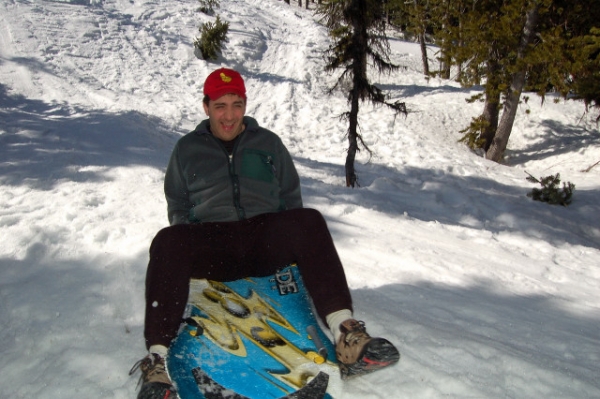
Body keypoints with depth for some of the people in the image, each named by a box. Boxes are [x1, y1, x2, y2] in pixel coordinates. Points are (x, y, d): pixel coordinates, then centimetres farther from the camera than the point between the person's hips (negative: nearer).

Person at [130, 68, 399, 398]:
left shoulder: (268, 143, 20)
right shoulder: (187, 149, 18)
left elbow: (291, 198, 21)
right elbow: (178, 207, 21)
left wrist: (294, 242, 5)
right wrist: (191, 247, 3)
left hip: (266, 240, 1)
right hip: (210, 242, 0)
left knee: (310, 222, -32)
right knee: (167, 242, -34)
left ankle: (345, 334, -41)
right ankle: (158, 360, -41)